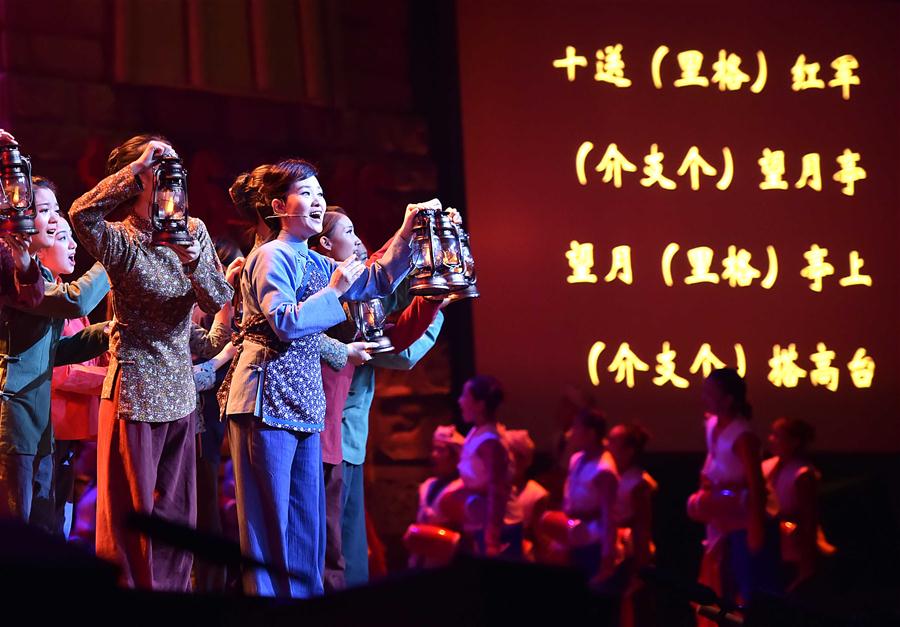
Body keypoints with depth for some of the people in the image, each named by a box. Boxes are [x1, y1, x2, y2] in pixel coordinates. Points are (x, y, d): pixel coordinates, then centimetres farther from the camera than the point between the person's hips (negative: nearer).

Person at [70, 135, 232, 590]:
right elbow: (81, 215, -30)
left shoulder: (194, 231, 8)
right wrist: (139, 165, -26)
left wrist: (193, 261, -18)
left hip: (179, 391, 6)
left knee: (177, 513, 9)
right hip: (134, 390, -5)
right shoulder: (121, 240, -8)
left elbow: (218, 301, 1)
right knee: (132, 516, -2)